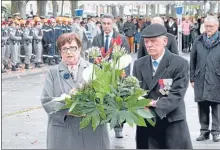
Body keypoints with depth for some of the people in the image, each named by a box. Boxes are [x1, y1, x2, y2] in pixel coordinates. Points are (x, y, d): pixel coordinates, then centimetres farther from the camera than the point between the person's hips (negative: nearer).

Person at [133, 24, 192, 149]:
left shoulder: (180, 64, -7)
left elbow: (177, 95, -13)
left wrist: (154, 106, -22)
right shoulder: (139, 64, 9)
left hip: (173, 123, -4)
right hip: (145, 122, 4)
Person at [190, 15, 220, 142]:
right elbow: (193, 60, 11)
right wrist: (192, 78, 8)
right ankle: (204, 131, 17)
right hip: (201, 80, 3)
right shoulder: (199, 41, 7)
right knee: (202, 106, 8)